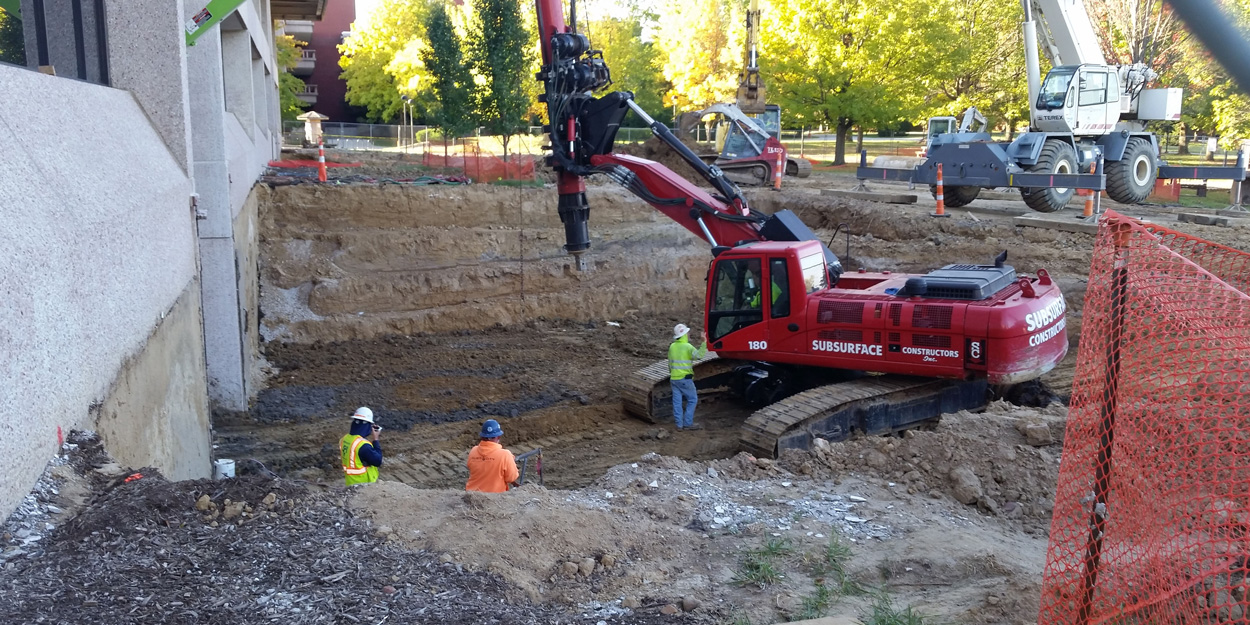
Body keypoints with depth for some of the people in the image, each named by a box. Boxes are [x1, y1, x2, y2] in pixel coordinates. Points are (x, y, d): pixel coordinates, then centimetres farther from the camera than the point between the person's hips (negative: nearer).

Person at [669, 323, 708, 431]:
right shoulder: (687, 346, -13)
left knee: (677, 401, 8)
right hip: (685, 379, -6)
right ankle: (688, 423, 1)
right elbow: (698, 355, -31)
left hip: (674, 378, 6)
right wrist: (703, 343, -36)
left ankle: (679, 424, 10)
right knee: (692, 400, 4)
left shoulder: (672, 347, 8)